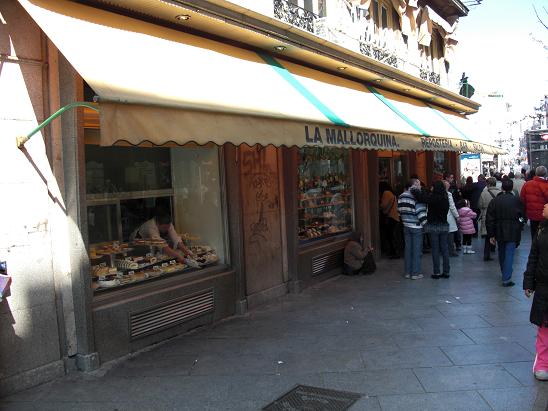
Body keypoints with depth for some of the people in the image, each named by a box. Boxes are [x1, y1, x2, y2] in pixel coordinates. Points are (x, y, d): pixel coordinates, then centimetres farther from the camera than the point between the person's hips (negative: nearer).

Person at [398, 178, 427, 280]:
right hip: (416, 227, -6)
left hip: (406, 226, 7)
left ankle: (408, 272, 17)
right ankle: (415, 273, 5)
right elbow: (420, 212, -17)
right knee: (416, 250, 1)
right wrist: (425, 223, -10)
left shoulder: (401, 196, 6)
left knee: (408, 249, 12)